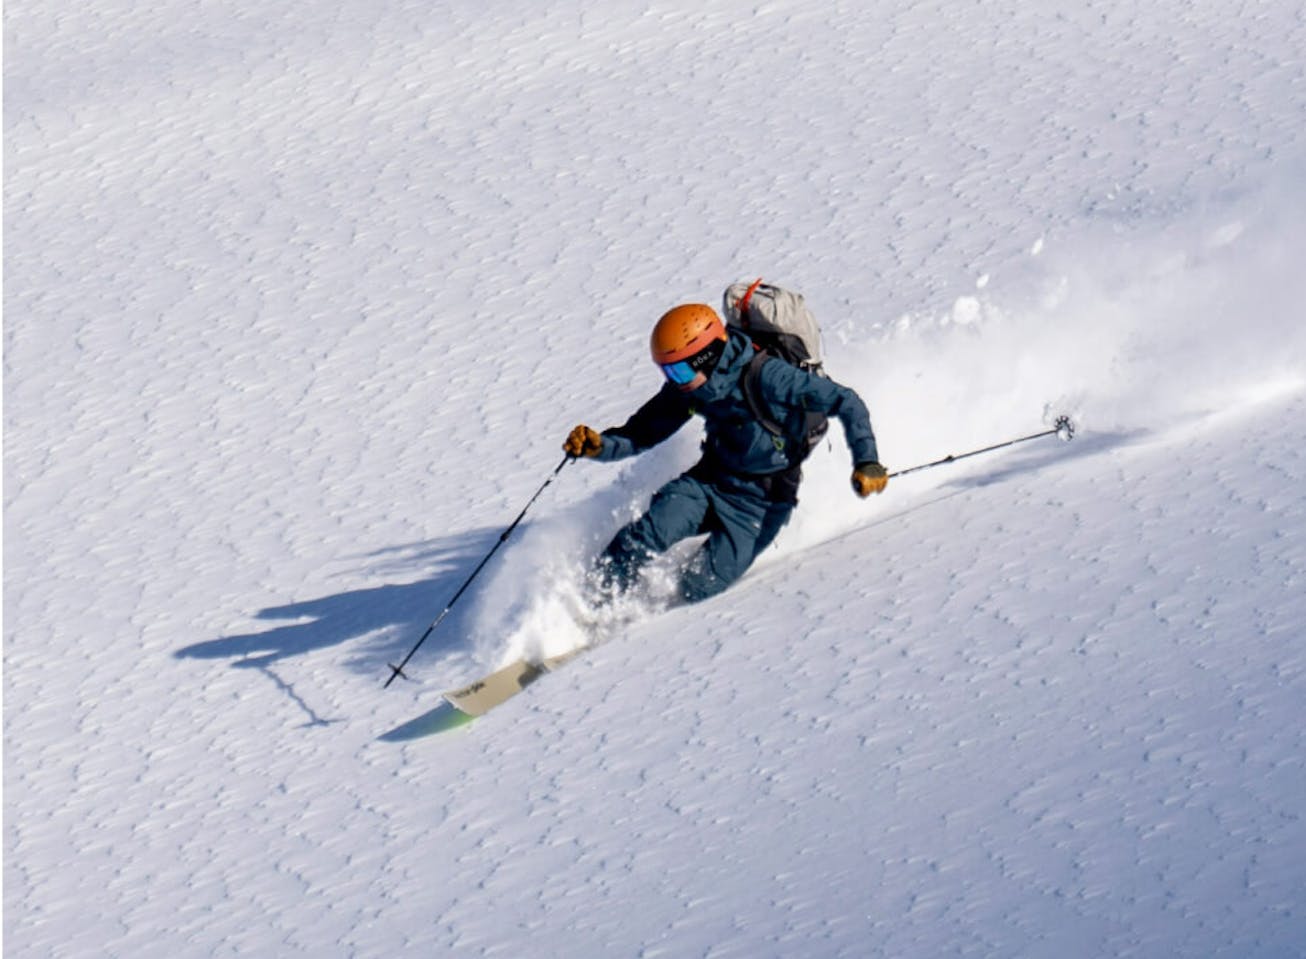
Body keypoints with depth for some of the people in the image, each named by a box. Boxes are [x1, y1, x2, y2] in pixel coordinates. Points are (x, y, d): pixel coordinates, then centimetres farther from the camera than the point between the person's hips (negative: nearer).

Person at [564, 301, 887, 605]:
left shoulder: (765, 376, -25)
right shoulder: (686, 390, -6)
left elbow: (846, 403, -22)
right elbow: (640, 436, 3)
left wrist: (866, 461, -31)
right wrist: (597, 446, -17)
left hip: (760, 501, -4)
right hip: (709, 480, 5)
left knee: (697, 588, -17)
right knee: (654, 531, -26)